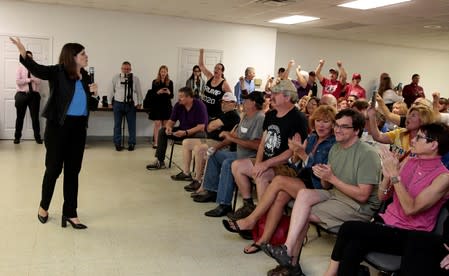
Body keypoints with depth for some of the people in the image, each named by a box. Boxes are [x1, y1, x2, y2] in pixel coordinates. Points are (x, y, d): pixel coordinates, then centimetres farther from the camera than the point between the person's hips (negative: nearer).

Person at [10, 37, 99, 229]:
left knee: (73, 171, 8)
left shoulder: (85, 77, 9)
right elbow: (37, 69, -24)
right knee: (54, 168, 5)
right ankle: (44, 206, 29)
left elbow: (91, 105, 15)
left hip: (78, 128, 5)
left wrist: (94, 93, -5)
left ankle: (70, 213, 18)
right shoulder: (58, 72, -6)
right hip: (58, 126, -5)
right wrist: (23, 54, -42)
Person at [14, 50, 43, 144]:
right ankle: (17, 137, 17)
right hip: (22, 94, -1)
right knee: (20, 117, 6)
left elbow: (38, 81, -5)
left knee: (35, 116, 3)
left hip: (34, 95, 1)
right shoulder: (20, 67, 4)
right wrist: (29, 79, -11)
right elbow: (18, 81, -8)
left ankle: (37, 137, 11)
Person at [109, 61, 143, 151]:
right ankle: (117, 144, 17)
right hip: (118, 103, 0)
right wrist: (110, 102, 9)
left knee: (132, 125, 5)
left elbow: (139, 91, 7)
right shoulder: (116, 78, 1)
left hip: (131, 104, 0)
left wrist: (139, 103, 9)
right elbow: (111, 90, 7)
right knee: (117, 124, 7)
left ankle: (131, 144, 16)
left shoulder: (135, 79, 1)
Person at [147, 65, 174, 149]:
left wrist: (169, 93, -17)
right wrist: (158, 92, -19)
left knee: (165, 124, 5)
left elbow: (172, 96, 5)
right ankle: (155, 142, -1)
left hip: (166, 105, 2)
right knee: (157, 124, -4)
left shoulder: (170, 82, 4)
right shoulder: (155, 82, 2)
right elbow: (152, 95, 0)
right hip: (157, 105, -2)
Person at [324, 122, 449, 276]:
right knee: (352, 248, -27)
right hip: (386, 222, 5)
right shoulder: (409, 162, 8)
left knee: (349, 228, -24)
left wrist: (395, 174, -21)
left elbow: (410, 209, -21)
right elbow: (382, 197, 9)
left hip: (408, 236, -5)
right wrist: (387, 175, -10)